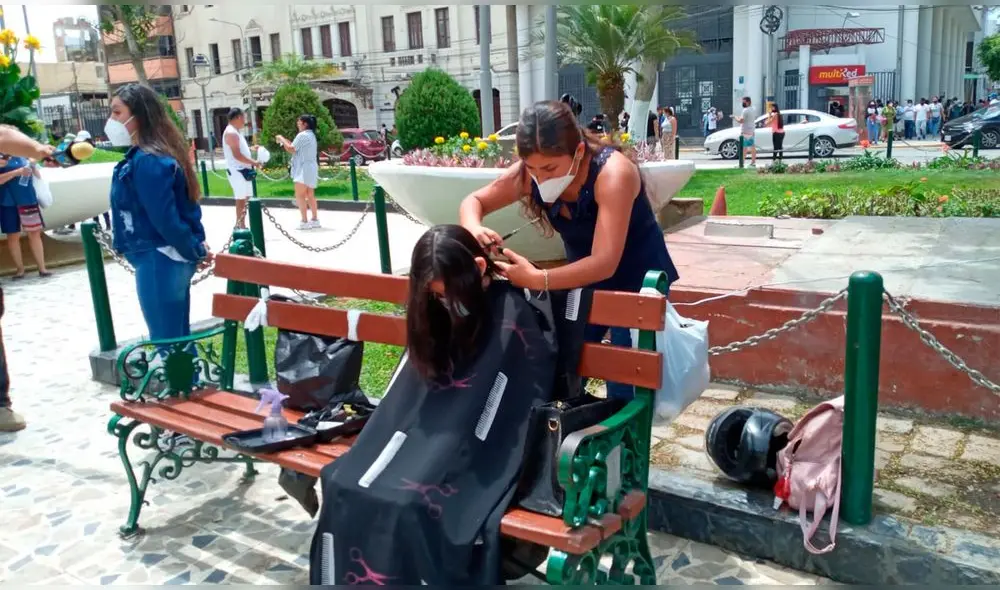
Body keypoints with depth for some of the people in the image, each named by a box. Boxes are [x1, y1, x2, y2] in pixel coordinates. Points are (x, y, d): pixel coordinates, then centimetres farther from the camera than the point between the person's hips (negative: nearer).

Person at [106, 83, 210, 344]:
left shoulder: (147, 161, -19)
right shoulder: (150, 155, 12)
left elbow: (166, 219, -21)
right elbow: (179, 209, 15)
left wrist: (196, 252, -11)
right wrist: (196, 250, 12)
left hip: (158, 262, -10)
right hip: (171, 258, 10)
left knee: (165, 342, 2)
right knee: (179, 338, 17)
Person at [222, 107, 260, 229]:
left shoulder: (236, 132, 16)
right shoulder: (231, 133, -17)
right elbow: (237, 155, -23)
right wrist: (253, 162, -17)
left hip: (243, 170, 10)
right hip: (237, 171, -10)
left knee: (244, 198, 14)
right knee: (241, 199, -6)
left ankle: (240, 225, 20)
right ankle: (240, 227, -1)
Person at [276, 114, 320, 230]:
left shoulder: (303, 135, -14)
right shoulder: (311, 135, 18)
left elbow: (291, 149, -14)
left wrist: (282, 139, -2)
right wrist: (285, 141, 12)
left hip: (304, 169, -10)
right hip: (310, 168, 10)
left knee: (300, 195, -8)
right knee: (310, 196, 13)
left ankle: (304, 222, -11)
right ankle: (315, 220, 15)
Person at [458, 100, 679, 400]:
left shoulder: (612, 173, -33)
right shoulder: (529, 173, -18)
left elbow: (604, 264, -40)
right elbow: (473, 202, -7)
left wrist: (537, 280, -51)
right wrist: (473, 229, -30)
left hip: (637, 281, -5)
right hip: (584, 280, 5)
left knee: (624, 391, -5)